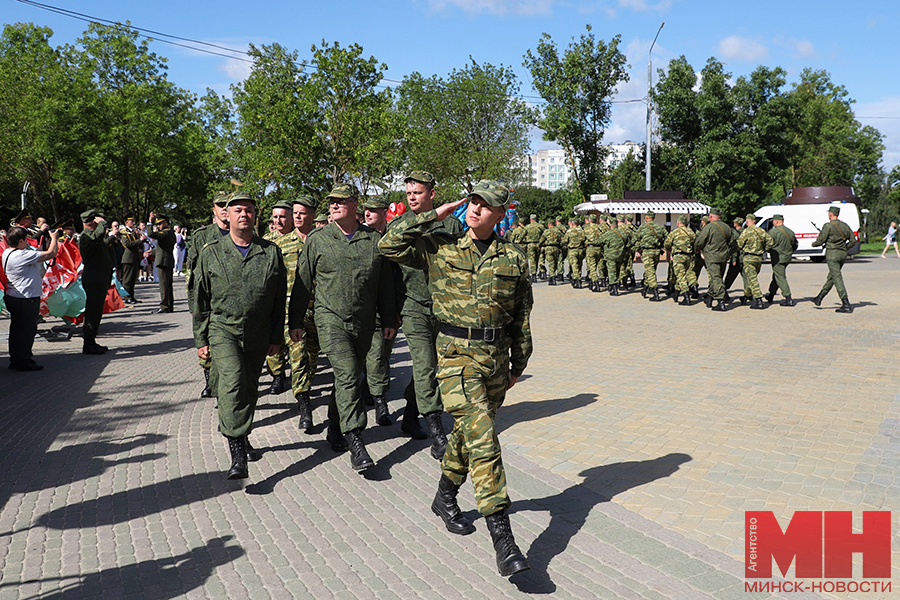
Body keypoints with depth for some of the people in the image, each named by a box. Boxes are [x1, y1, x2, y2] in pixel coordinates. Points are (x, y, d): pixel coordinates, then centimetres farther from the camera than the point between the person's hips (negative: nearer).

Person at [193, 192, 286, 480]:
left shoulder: (271, 252, 4)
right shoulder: (211, 252, 2)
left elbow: (280, 298, 7)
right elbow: (200, 300, 5)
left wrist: (276, 337, 6)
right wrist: (201, 340, 3)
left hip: (258, 335, 2)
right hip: (223, 329, -2)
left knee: (249, 388, 13)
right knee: (233, 383, -19)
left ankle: (241, 436, 37)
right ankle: (237, 453, -19)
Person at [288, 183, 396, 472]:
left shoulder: (374, 239, 5)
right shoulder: (317, 240, 1)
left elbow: (385, 283, 11)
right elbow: (302, 283, 5)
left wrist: (389, 319, 11)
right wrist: (295, 321, 4)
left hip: (364, 323, 3)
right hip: (331, 318, -3)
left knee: (349, 377, 12)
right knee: (347, 375, -16)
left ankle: (335, 429, 33)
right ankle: (355, 442, -15)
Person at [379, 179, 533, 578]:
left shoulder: (514, 259, 5)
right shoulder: (440, 249, -1)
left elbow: (522, 317, 12)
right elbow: (390, 245, -11)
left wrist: (518, 365, 15)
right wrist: (433, 216, -8)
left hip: (496, 358, 4)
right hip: (457, 356, -4)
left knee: (469, 432, 17)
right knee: (483, 438, -15)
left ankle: (445, 499, 41)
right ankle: (502, 537, -13)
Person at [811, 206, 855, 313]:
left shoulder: (828, 226, -10)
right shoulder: (844, 225, 10)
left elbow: (820, 240, -9)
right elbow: (853, 240, 11)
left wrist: (813, 244, 12)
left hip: (832, 254, -8)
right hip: (843, 254, 8)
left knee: (837, 278, -9)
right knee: (831, 277, 17)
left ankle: (846, 305, -14)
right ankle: (819, 298, 29)